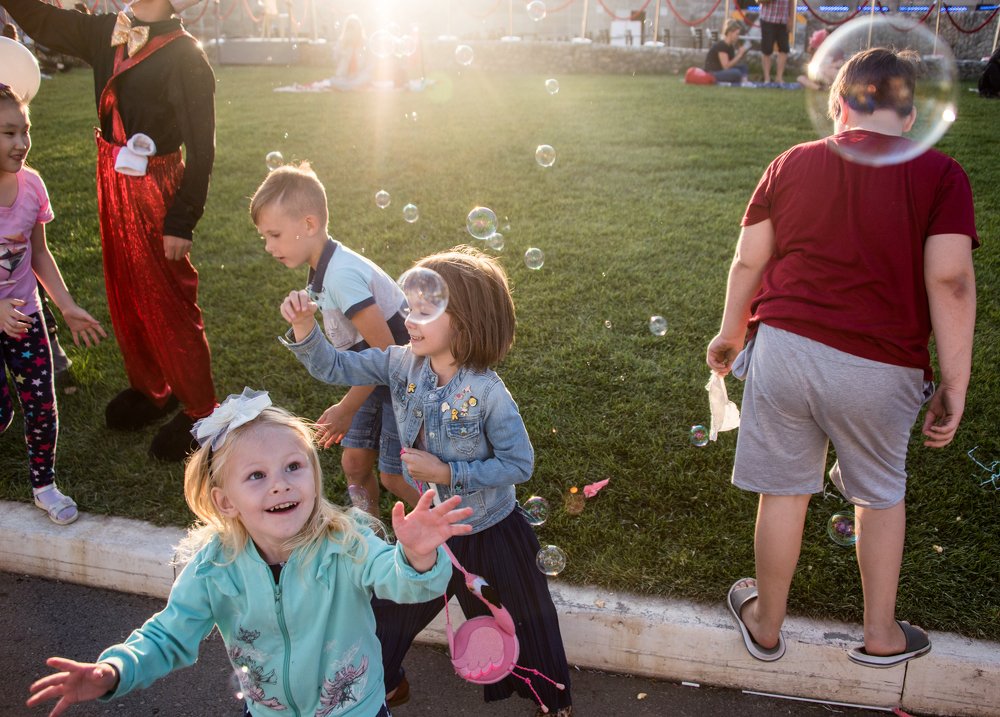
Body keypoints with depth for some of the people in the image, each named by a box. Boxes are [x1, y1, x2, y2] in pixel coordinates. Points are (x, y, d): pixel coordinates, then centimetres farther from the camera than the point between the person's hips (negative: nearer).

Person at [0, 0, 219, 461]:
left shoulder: (184, 56, -19)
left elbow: (201, 148, -17)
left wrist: (182, 221, -17)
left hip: (156, 190, -8)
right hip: (113, 182, 8)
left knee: (169, 305, 1)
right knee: (125, 294, 18)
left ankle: (199, 412, 16)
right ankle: (150, 390, 36)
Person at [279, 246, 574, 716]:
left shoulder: (487, 393, -30)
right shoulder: (402, 364, -15)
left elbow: (519, 464, -22)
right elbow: (334, 368, -7)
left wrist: (449, 473, -27)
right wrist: (303, 328, -25)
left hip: (488, 533, -4)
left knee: (520, 621, 18)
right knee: (391, 607, 24)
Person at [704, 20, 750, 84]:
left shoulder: (731, 46, 11)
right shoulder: (721, 45, -17)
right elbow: (726, 66, -22)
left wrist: (742, 52, -3)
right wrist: (740, 54, -16)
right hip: (711, 75, -10)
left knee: (743, 66, 0)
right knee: (736, 73, -30)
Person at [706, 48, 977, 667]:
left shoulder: (792, 164, 4)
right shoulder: (941, 175, -3)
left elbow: (748, 260, 6)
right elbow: (950, 279, -12)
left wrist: (731, 334, 20)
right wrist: (955, 383, -6)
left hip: (785, 348, 1)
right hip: (880, 367, -1)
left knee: (785, 490, 15)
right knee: (881, 495, 21)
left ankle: (766, 624, 32)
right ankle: (881, 634, 36)